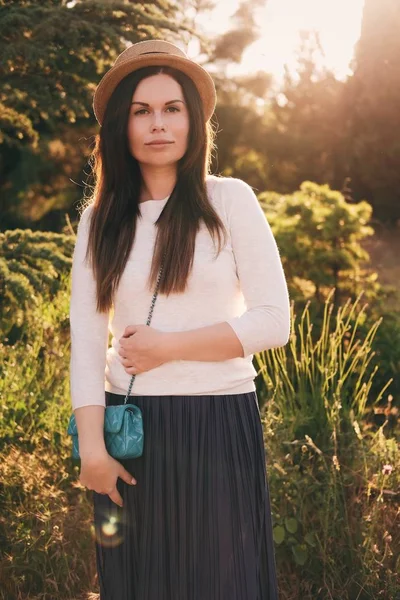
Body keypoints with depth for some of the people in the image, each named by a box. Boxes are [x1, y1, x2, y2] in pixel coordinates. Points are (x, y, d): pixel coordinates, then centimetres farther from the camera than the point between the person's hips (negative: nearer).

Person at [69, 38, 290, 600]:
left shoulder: (231, 200, -2)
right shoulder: (101, 219, 5)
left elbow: (274, 321, -7)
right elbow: (86, 338, -1)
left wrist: (167, 346, -12)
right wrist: (92, 447, -10)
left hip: (219, 425, -2)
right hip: (129, 428, 3)